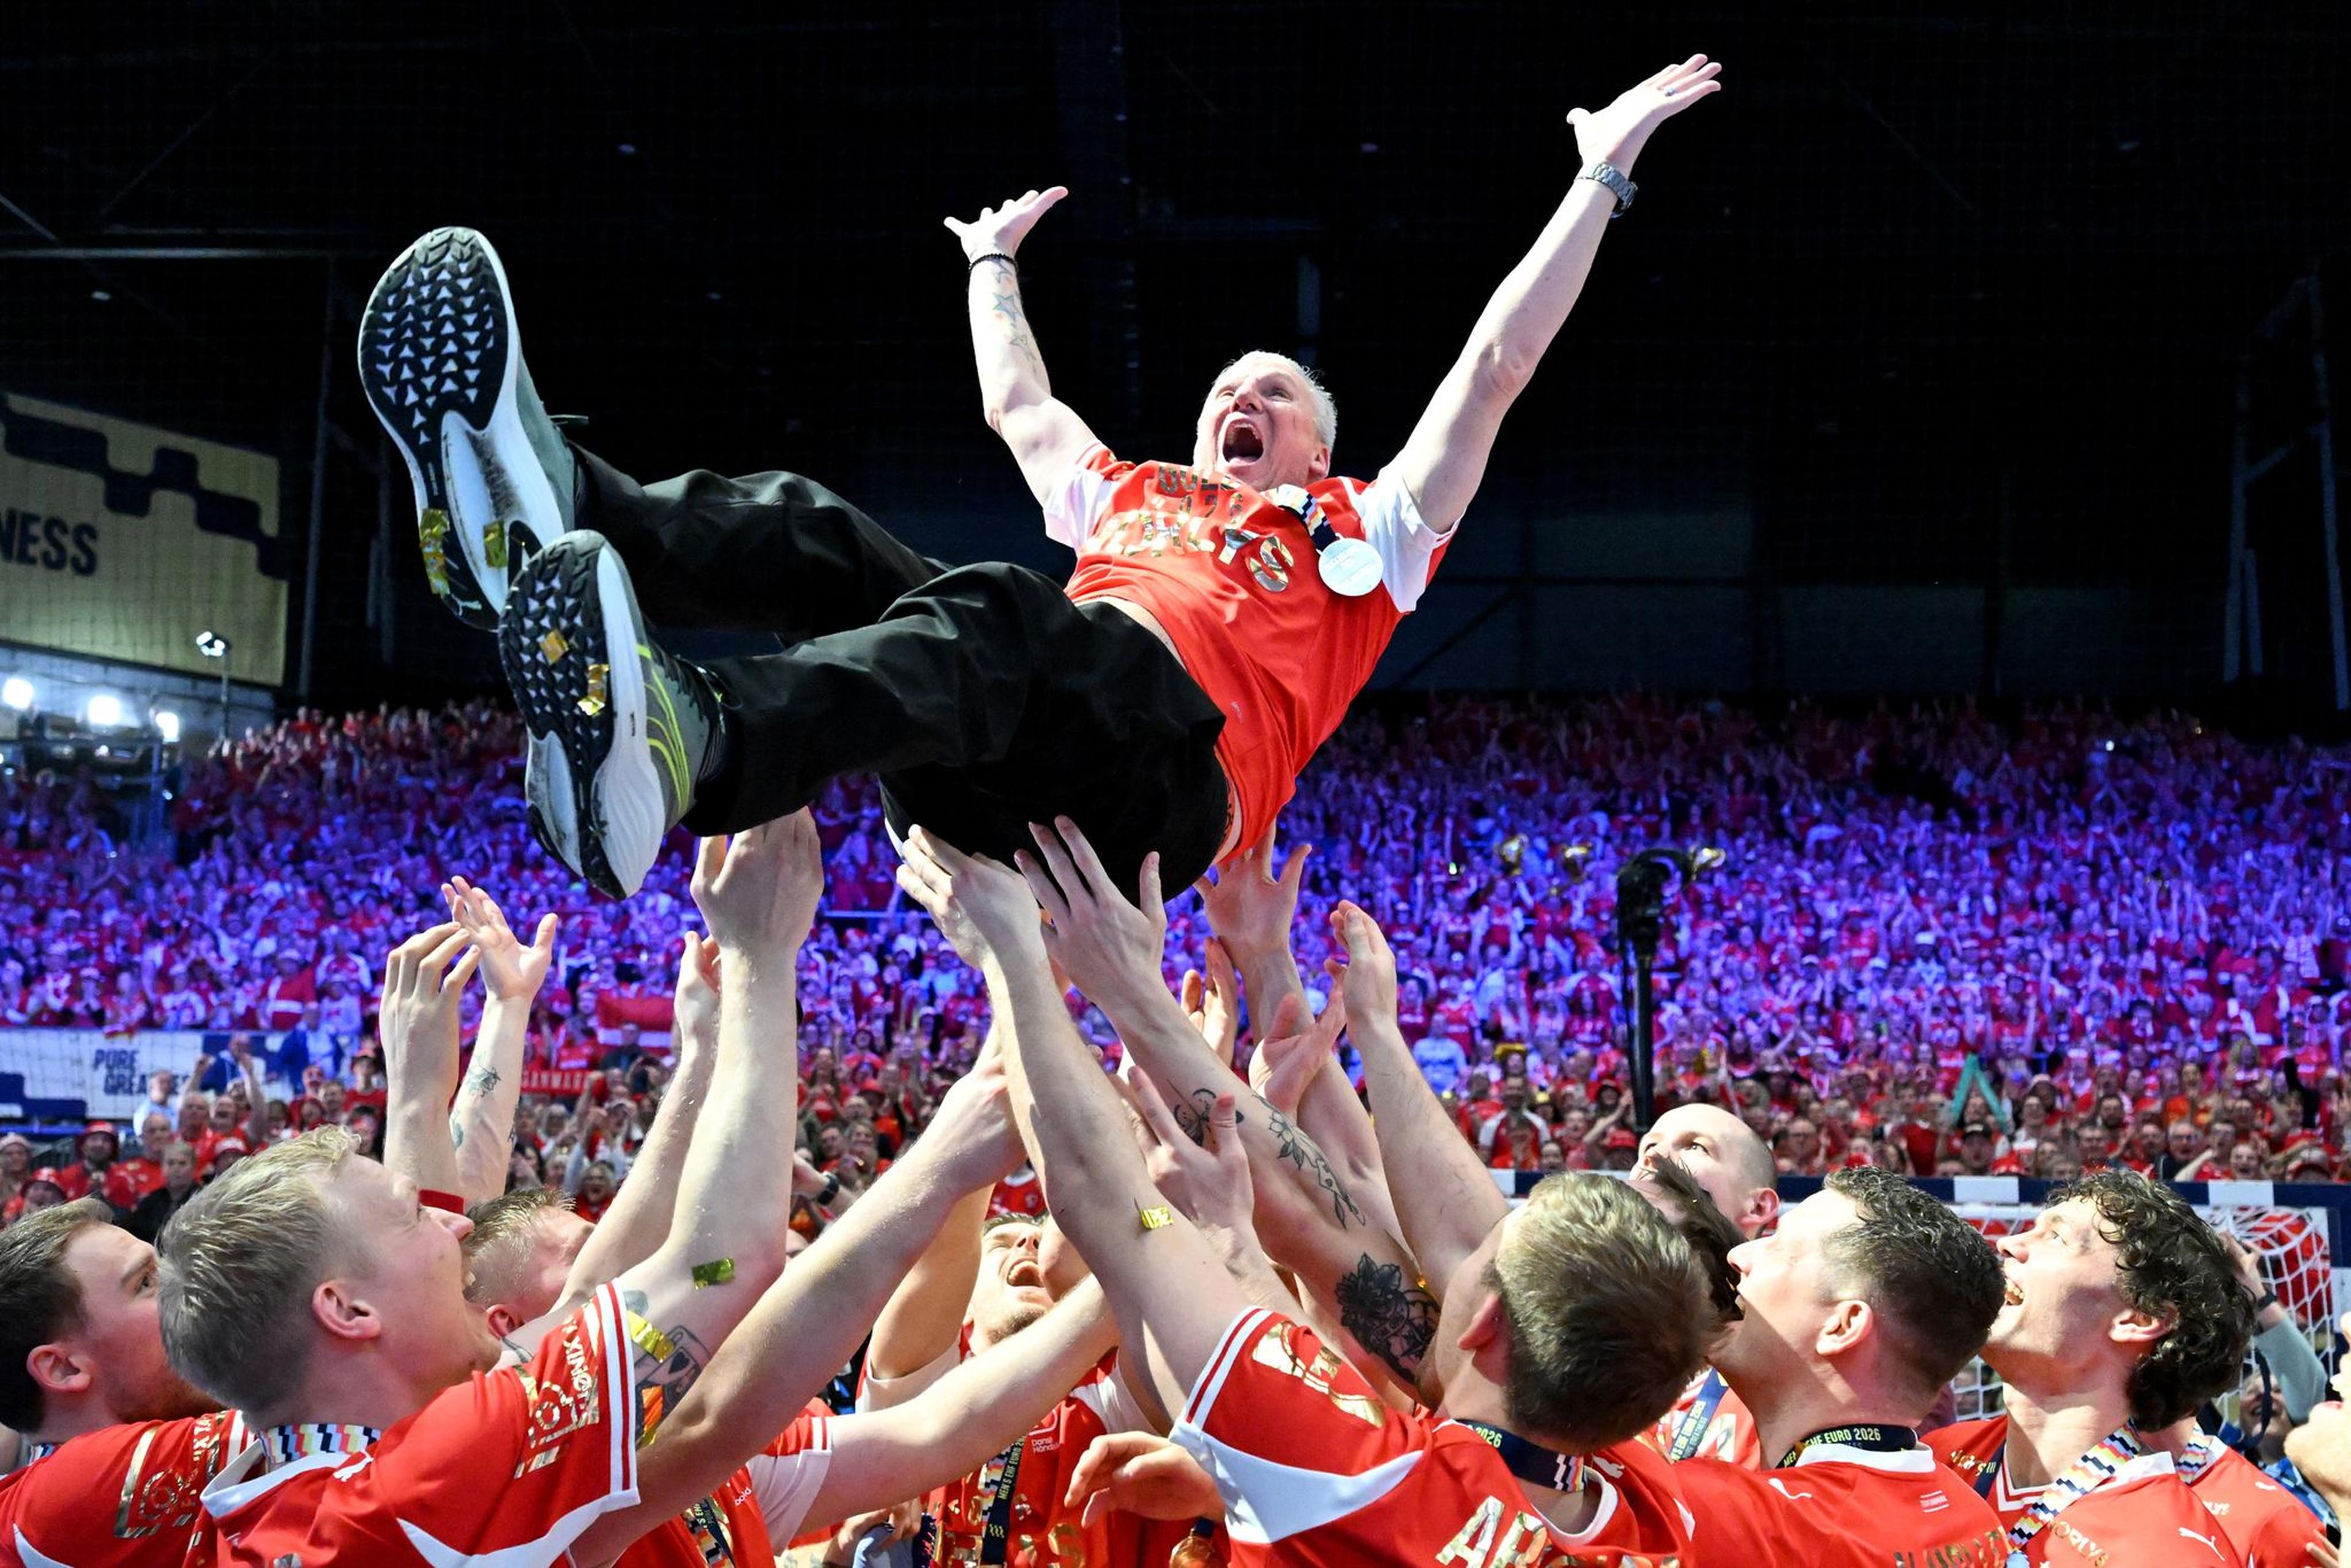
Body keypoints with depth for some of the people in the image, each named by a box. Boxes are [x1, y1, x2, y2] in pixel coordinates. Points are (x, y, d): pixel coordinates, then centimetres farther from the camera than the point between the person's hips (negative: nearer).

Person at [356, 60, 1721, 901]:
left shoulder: (1361, 530, 30)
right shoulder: (1128, 496, 42)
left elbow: (1498, 364, 27)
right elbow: (1019, 402, 57)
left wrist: (1604, 175, 29)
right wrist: (995, 264, 69)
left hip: (1170, 778, -5)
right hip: (994, 794, 5)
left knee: (1004, 615, -36)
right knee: (819, 537, -18)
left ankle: (683, 747, -68)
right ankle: (542, 513, -51)